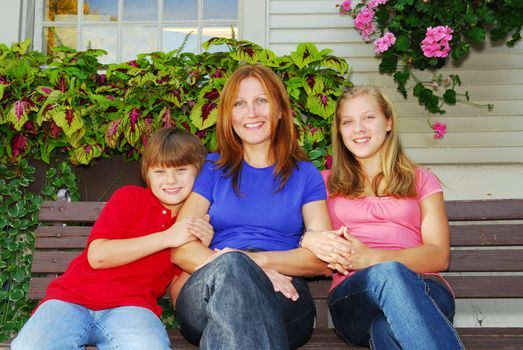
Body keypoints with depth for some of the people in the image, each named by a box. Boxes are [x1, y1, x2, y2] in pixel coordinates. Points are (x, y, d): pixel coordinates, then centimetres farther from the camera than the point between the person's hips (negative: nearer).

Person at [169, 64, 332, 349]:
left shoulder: (305, 175, 18)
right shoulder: (212, 169, 19)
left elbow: (323, 259, 5)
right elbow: (181, 249, 5)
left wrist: (260, 260, -14)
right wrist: (230, 265, -16)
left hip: (282, 299, 0)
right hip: (205, 302, 1)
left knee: (232, 267, -36)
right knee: (230, 265, -37)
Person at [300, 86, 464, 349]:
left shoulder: (422, 181, 21)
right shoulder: (326, 183, 24)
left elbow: (439, 255, 6)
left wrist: (370, 257, -12)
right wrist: (310, 240, -14)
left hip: (425, 289, -1)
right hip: (352, 296, 1)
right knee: (388, 273, -38)